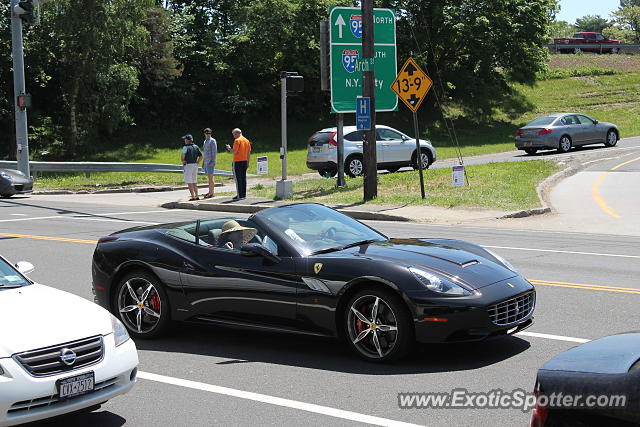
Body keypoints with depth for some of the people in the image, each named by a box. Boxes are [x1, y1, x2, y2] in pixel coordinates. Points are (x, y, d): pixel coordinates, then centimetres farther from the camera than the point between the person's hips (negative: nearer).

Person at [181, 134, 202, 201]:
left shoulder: (186, 147, -12)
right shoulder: (196, 147, 8)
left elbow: (183, 155, -26)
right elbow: (201, 156, 8)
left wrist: (183, 161, -9)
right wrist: (197, 162, 11)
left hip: (188, 165, -7)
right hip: (195, 165, 7)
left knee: (189, 182, -2)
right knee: (194, 182, 16)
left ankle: (193, 197, -6)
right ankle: (197, 196, 14)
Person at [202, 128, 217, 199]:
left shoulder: (212, 141, -6)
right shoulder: (205, 141, 19)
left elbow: (214, 152, -13)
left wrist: (213, 161, -21)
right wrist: (203, 162, 20)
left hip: (211, 162, -9)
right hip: (206, 162, 9)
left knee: (210, 177, -11)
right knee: (209, 177, 10)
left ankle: (211, 193, -11)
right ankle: (211, 191, 14)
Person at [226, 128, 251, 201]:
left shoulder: (237, 140, -10)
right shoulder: (247, 141, 12)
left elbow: (234, 151, -16)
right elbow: (249, 153, 14)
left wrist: (229, 148, 3)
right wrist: (248, 163, 18)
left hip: (237, 161, -7)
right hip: (245, 161, 7)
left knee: (238, 178, -5)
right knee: (243, 178, 11)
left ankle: (240, 195, -8)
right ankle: (244, 195, 13)